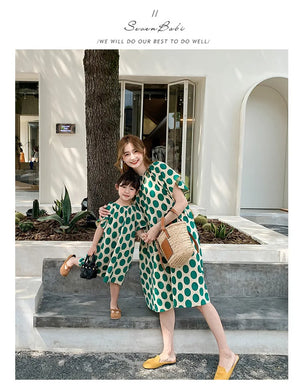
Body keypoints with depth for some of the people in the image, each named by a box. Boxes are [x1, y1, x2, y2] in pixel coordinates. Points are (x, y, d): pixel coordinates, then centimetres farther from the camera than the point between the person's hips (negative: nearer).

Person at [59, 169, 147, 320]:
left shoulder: (135, 211, -4)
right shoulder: (110, 208, -7)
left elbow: (138, 229, 0)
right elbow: (101, 227, -3)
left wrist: (142, 235, -23)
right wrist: (93, 245, -3)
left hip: (123, 250, 1)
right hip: (106, 245, -1)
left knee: (117, 276, 7)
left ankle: (114, 305, 27)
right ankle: (72, 260, 41)